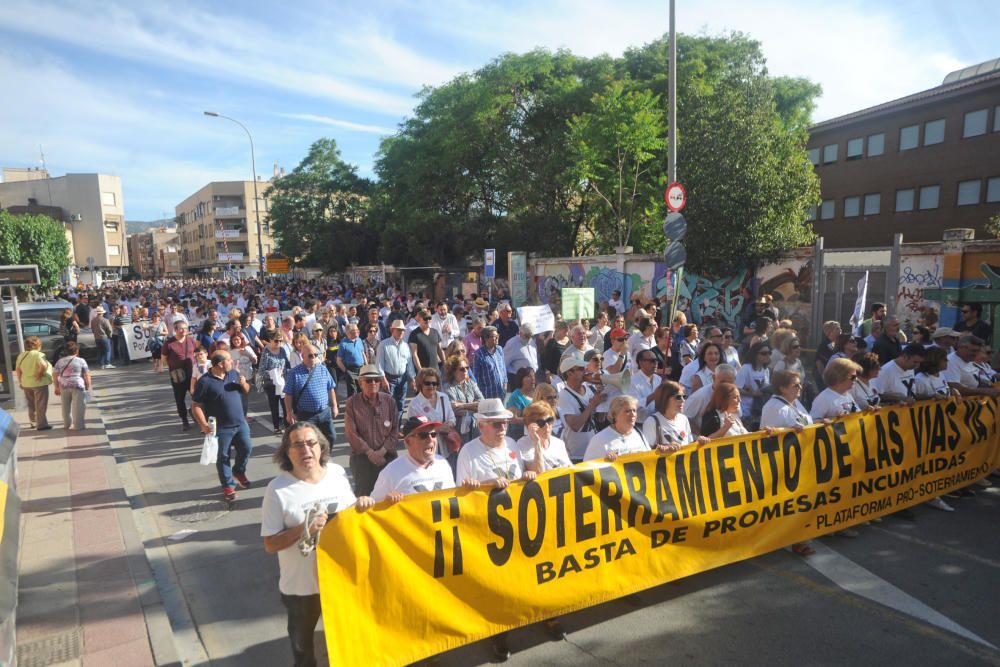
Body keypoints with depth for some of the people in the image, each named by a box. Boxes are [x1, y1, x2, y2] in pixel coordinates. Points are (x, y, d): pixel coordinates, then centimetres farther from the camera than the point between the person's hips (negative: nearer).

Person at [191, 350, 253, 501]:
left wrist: (244, 384, -9)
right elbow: (195, 406, -13)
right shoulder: (205, 381, -15)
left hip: (240, 423, 5)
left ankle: (239, 471, 33)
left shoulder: (234, 374, 3)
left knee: (246, 448, 5)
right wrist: (203, 424, -23)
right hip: (221, 427, -5)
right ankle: (228, 485, 20)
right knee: (224, 457, 6)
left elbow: (246, 391, 15)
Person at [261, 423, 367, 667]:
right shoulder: (278, 489, -18)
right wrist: (303, 529, -29)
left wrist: (361, 504, -15)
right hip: (300, 583, -2)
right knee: (302, 637, 24)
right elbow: (270, 544, -15)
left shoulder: (337, 472, -8)